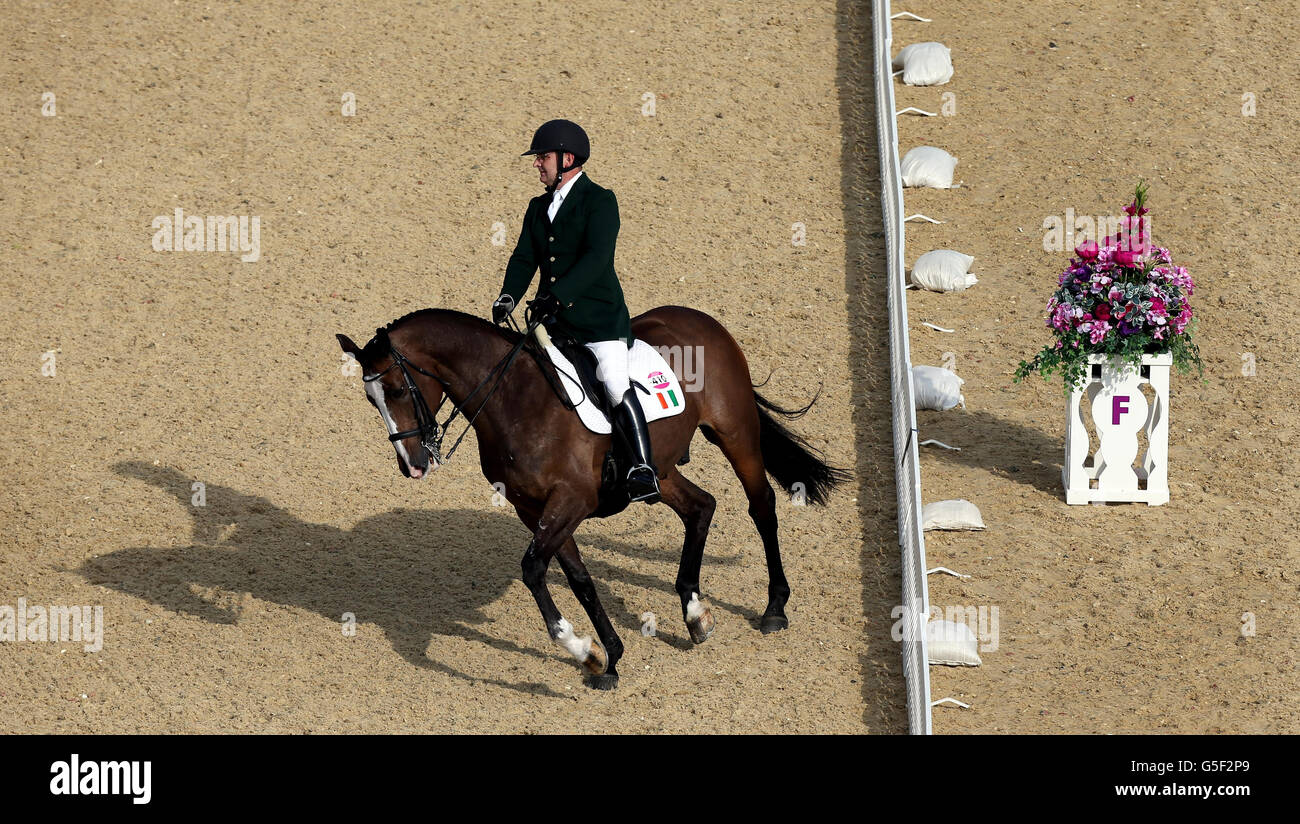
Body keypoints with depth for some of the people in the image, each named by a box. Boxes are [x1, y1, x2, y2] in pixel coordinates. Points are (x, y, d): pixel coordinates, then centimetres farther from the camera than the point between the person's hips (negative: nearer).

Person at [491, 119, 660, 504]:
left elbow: (596, 256, -20)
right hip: (554, 319, 7)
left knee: (615, 383, -21)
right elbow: (524, 257, 10)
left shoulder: (599, 201, -8)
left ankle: (643, 469, -19)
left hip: (599, 317, -7)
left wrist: (559, 294, -32)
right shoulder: (539, 207, 15)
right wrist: (509, 295, -10)